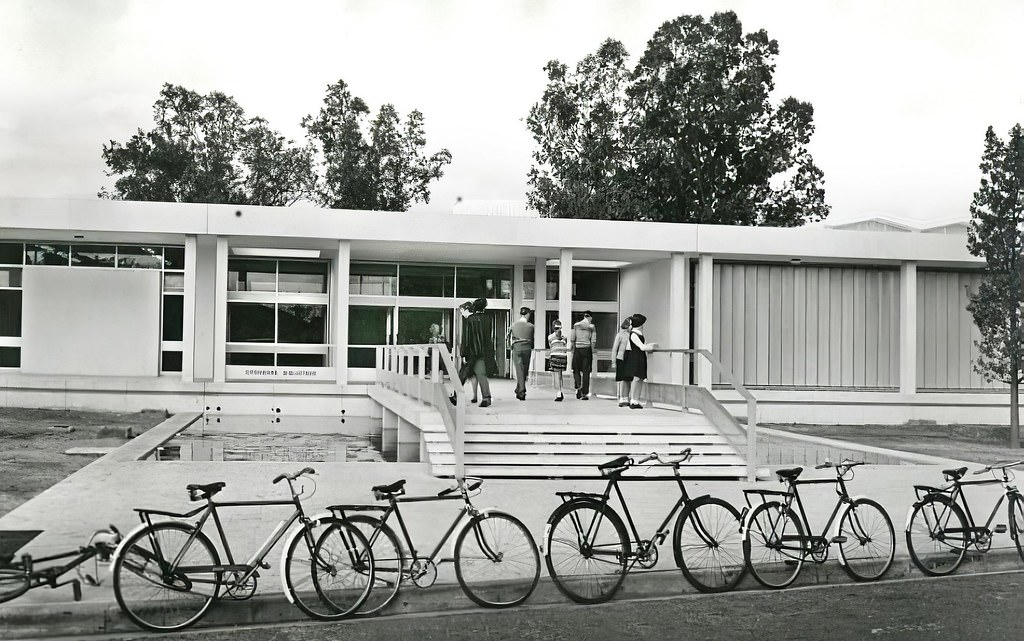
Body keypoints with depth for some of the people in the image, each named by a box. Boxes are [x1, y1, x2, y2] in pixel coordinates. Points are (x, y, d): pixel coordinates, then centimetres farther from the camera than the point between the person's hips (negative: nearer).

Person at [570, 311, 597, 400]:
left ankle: (578, 386, -10)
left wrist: (572, 349, 10)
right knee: (586, 372, 4)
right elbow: (593, 341, -4)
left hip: (577, 350, 1)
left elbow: (572, 339, 1)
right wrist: (592, 351, 7)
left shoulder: (576, 325, 3)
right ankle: (585, 393, 3)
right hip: (587, 349, -1)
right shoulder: (592, 327, -2)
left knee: (576, 370, 14)